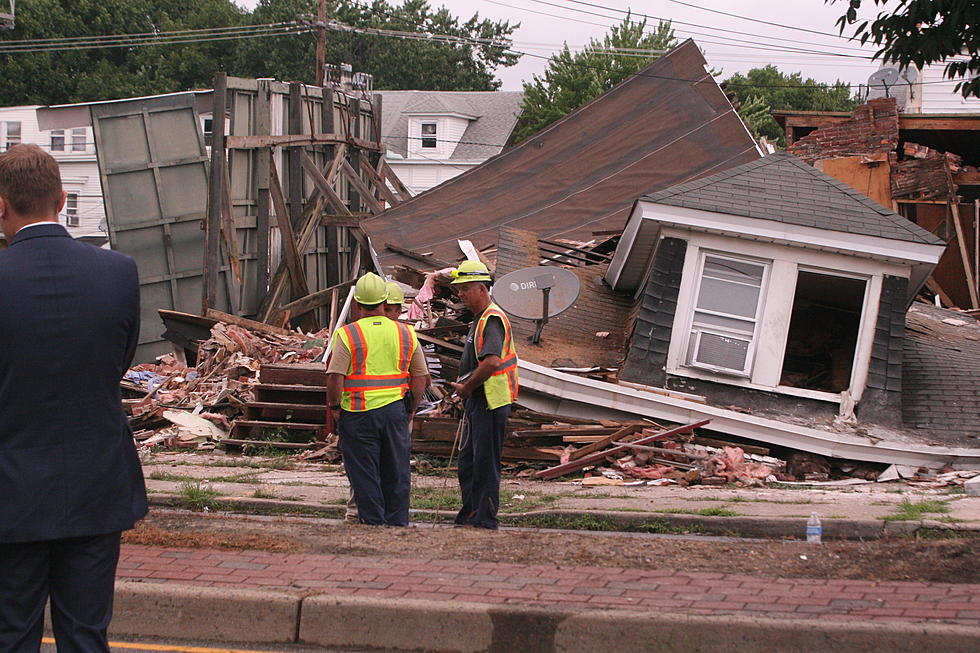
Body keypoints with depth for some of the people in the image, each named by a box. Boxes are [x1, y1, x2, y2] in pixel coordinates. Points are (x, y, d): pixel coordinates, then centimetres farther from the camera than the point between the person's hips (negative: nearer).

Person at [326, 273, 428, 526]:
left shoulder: (348, 334, -7)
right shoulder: (405, 333, 6)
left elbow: (335, 377, -13)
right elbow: (421, 376, 7)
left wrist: (334, 406, 0)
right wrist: (411, 409, 16)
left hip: (358, 413, -3)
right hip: (396, 410, 3)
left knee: (364, 473, 4)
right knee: (397, 473, 11)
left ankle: (374, 522, 5)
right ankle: (397, 523, 14)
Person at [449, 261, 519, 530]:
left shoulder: (492, 319, -16)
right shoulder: (480, 319, 18)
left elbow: (492, 362, -28)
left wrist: (467, 387, -16)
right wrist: (466, 388, 11)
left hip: (490, 403, -11)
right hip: (478, 402, 11)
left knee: (485, 463, -5)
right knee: (468, 462, 16)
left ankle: (485, 521, 0)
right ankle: (468, 517, 25)